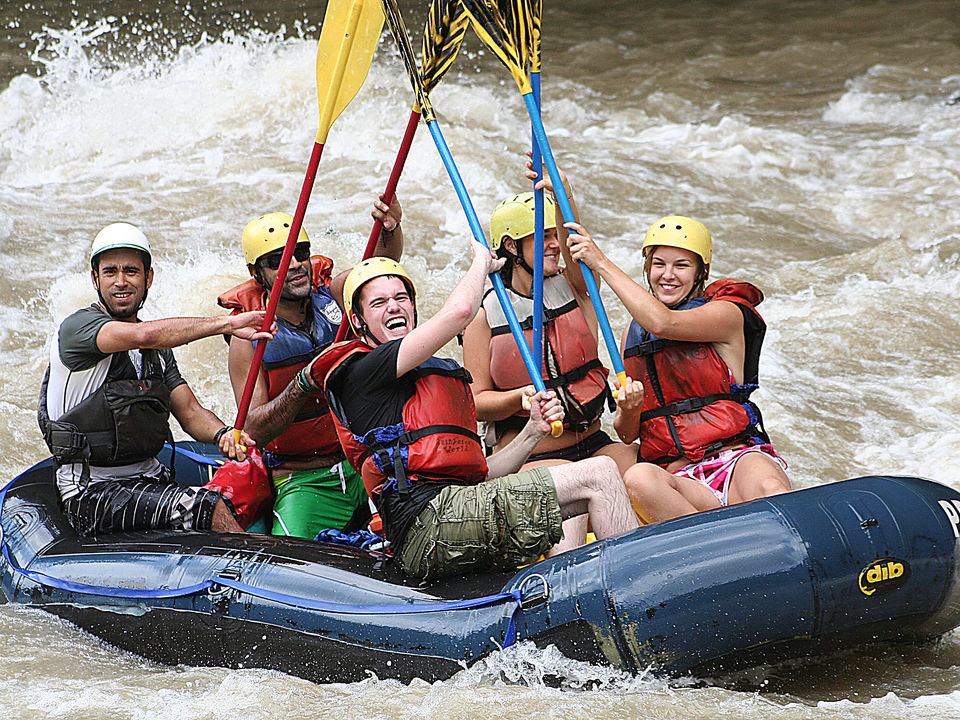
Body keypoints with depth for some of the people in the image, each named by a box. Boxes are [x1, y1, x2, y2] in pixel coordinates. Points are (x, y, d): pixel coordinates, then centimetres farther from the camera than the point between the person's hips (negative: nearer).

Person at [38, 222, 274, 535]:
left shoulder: (158, 350, 16)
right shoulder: (77, 327, -10)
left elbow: (189, 412, 10)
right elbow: (141, 335, -29)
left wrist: (222, 433, -14)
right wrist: (227, 324, -27)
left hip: (150, 479, 7)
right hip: (91, 494, -7)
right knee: (206, 507, -27)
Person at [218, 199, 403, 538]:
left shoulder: (333, 294, 2)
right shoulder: (249, 337, -4)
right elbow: (254, 431, -10)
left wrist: (390, 228, -39)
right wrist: (305, 384, -24)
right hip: (303, 481, -3)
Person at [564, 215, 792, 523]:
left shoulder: (728, 313, 3)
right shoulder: (632, 334, 18)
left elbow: (662, 323, -19)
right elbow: (627, 435, 17)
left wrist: (602, 263, -11)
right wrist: (628, 411, -8)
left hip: (738, 462, -3)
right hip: (677, 479, 3)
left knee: (768, 489, -41)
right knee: (638, 478, -35)